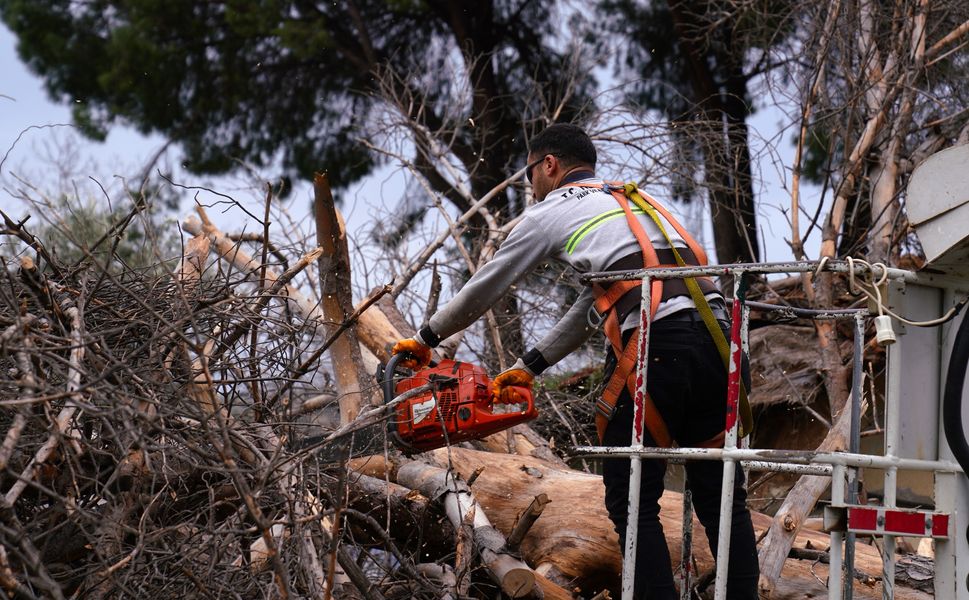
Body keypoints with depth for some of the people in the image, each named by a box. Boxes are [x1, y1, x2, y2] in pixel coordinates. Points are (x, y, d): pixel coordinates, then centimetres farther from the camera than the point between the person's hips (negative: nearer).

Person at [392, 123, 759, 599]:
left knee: (632, 501, 3)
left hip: (656, 343, -6)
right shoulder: (634, 203, 34)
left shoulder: (549, 212, 15)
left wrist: (426, 339, 39)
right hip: (716, 334, 6)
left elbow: (483, 291, 24)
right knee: (720, 496, 10)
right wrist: (528, 367, 41)